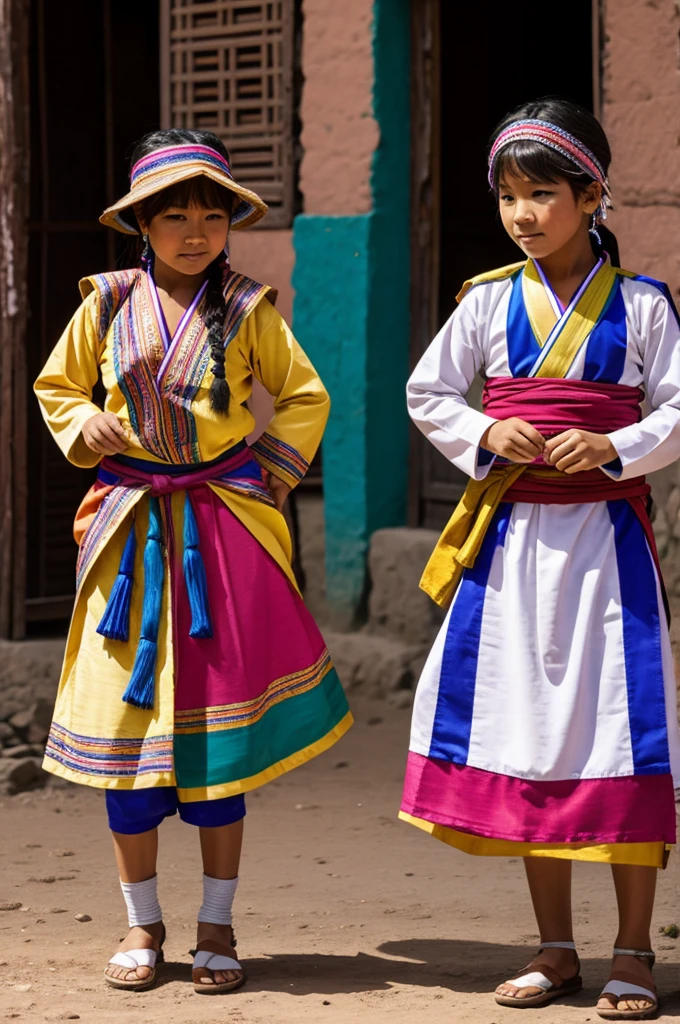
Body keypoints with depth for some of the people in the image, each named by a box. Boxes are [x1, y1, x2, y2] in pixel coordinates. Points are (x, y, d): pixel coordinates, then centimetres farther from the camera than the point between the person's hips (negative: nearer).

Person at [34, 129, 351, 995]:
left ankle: (217, 926, 12)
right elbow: (56, 386, 17)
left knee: (222, 723, 1)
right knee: (127, 722, 1)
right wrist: (86, 430, -2)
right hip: (129, 530, 1)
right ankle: (142, 924, 15)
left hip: (224, 533, -1)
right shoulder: (107, 305, 4)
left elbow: (304, 397, 11)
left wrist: (272, 470, 0)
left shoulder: (248, 311, 2)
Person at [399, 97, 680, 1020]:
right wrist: (484, 436, -7)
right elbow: (427, 393, 10)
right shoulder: (489, 302, 5)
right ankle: (555, 950, 17)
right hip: (511, 535, 3)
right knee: (523, 725, 6)